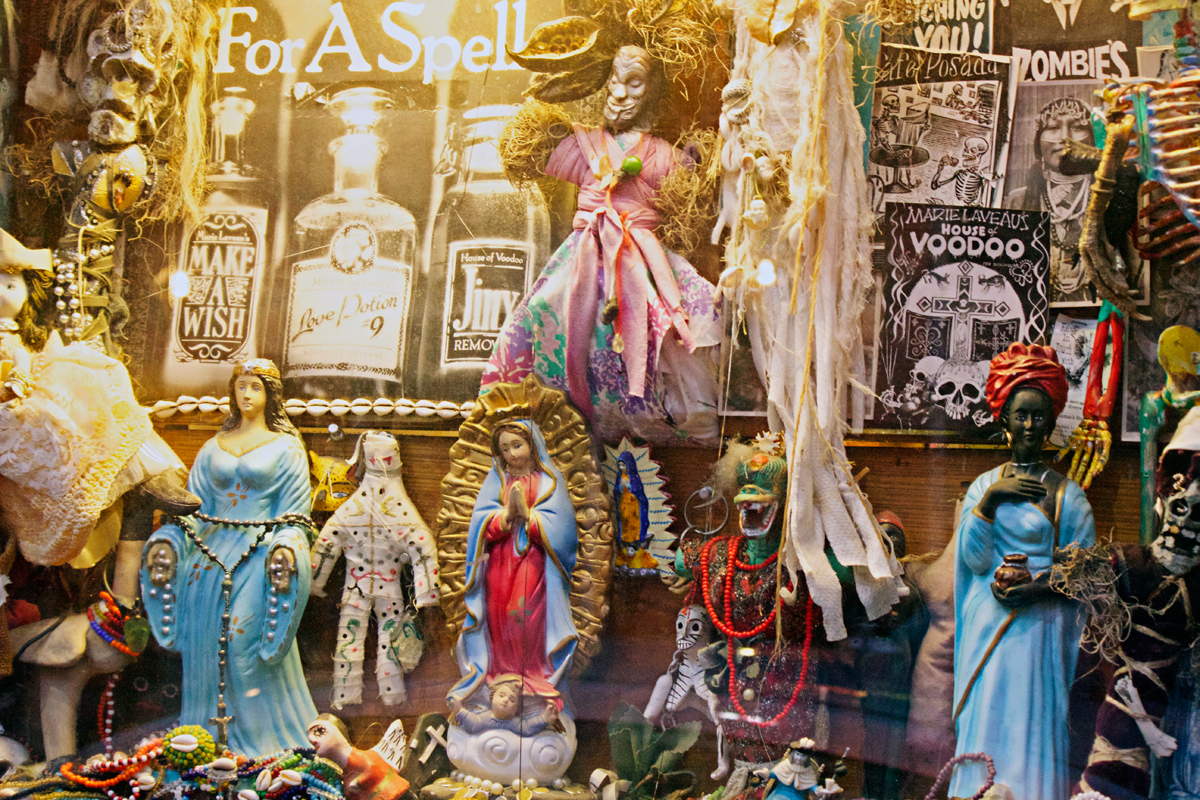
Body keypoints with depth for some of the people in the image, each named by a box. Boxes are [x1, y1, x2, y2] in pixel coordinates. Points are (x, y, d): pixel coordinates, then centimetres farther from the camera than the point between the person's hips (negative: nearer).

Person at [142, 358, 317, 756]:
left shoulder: (285, 447, 6)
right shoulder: (213, 447, 16)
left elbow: (294, 513, 1)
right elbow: (195, 504, 15)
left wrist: (285, 548, -17)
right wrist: (167, 541, 0)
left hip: (258, 557, -4)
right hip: (211, 552, 4)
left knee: (247, 645, -10)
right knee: (206, 644, 2)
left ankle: (258, 742, 0)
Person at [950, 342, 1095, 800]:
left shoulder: (1066, 493, 1)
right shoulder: (984, 486, 9)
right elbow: (974, 559, 0)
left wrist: (1034, 587, -17)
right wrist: (988, 502, -11)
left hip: (1039, 628, -2)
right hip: (987, 625, 3)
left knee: (1032, 728, -4)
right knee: (986, 726, 4)